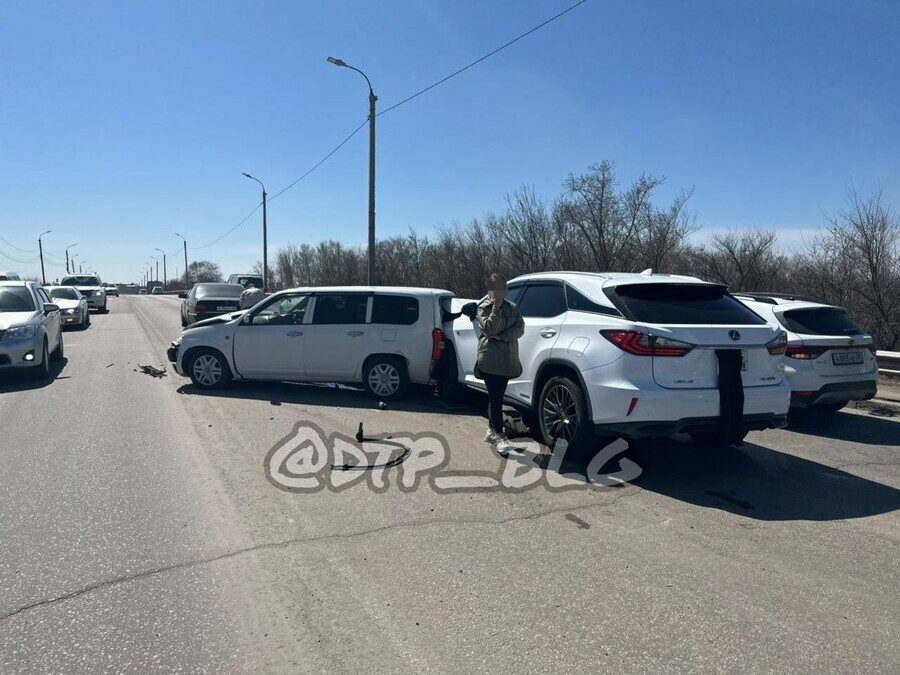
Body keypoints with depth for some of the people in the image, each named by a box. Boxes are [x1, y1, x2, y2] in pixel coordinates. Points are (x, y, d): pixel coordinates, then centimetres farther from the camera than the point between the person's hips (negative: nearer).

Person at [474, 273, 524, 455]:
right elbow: (489, 329, -16)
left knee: (497, 397, 12)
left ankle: (491, 430, 23)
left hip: (507, 359, 5)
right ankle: (499, 436, -10)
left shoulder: (512, 307, 12)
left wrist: (502, 337, -14)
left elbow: (520, 328, -2)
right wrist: (496, 308, -19)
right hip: (490, 359, -5)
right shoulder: (484, 307, -1)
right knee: (496, 398, -9)